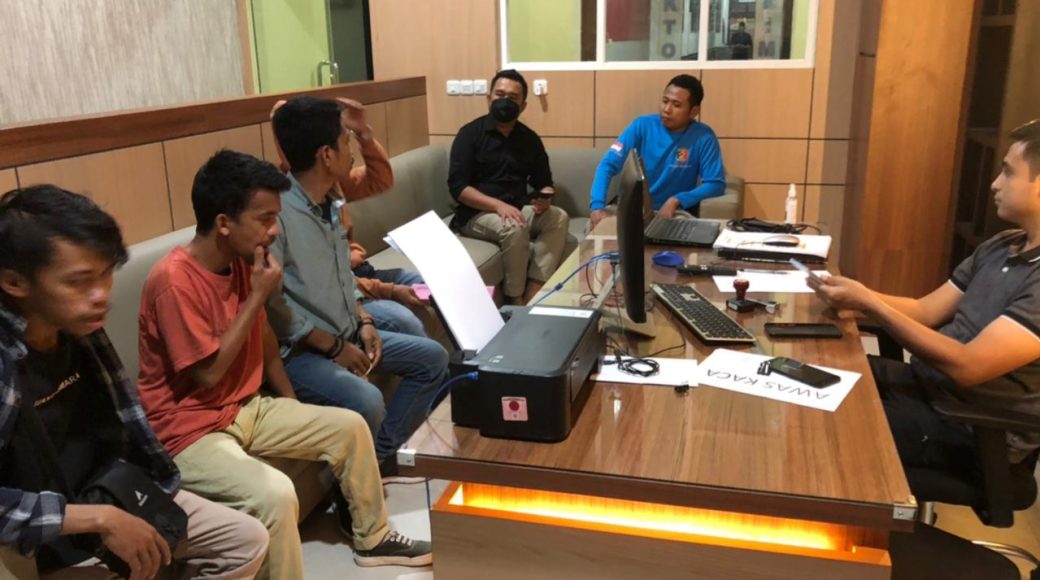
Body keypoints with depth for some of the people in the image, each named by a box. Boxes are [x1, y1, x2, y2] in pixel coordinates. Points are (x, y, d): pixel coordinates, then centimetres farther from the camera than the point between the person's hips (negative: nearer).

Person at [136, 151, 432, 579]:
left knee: (350, 427, 5)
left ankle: (372, 538, 24)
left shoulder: (242, 262, 1)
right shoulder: (173, 281, -25)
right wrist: (258, 296, -20)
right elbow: (208, 373, -22)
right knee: (275, 493, -32)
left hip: (246, 410, 9)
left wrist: (291, 403, 10)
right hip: (190, 432, -8)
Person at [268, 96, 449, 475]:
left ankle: (381, 455, 11)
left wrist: (363, 322, 3)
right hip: (298, 350, -9)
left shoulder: (328, 203, 6)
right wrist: (333, 346, -18)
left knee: (432, 358, 8)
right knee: (366, 402, -33)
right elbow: (270, 305, -24)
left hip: (345, 334, 10)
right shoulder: (275, 211, -23)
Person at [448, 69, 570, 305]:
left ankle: (532, 295, -26)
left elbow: (544, 182, 15)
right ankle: (516, 301, -19)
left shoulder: (530, 139, 10)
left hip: (518, 210, 5)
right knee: (515, 228, -34)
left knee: (559, 218, -20)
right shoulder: (470, 133, -5)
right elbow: (457, 186, -14)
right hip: (476, 214, -5)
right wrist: (498, 205, -27)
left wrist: (545, 197, -12)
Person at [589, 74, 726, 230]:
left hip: (676, 213, -1)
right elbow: (608, 165, -13)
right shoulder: (642, 126, -7)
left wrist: (677, 200, -26)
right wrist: (598, 206, -29)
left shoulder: (703, 137, -9)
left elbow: (716, 184, -12)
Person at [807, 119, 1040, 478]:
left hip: (975, 430, -8)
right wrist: (855, 296, -8)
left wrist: (868, 304, -25)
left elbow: (966, 367, -28)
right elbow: (926, 311, 9)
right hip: (926, 381, 8)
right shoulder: (999, 247, 6)